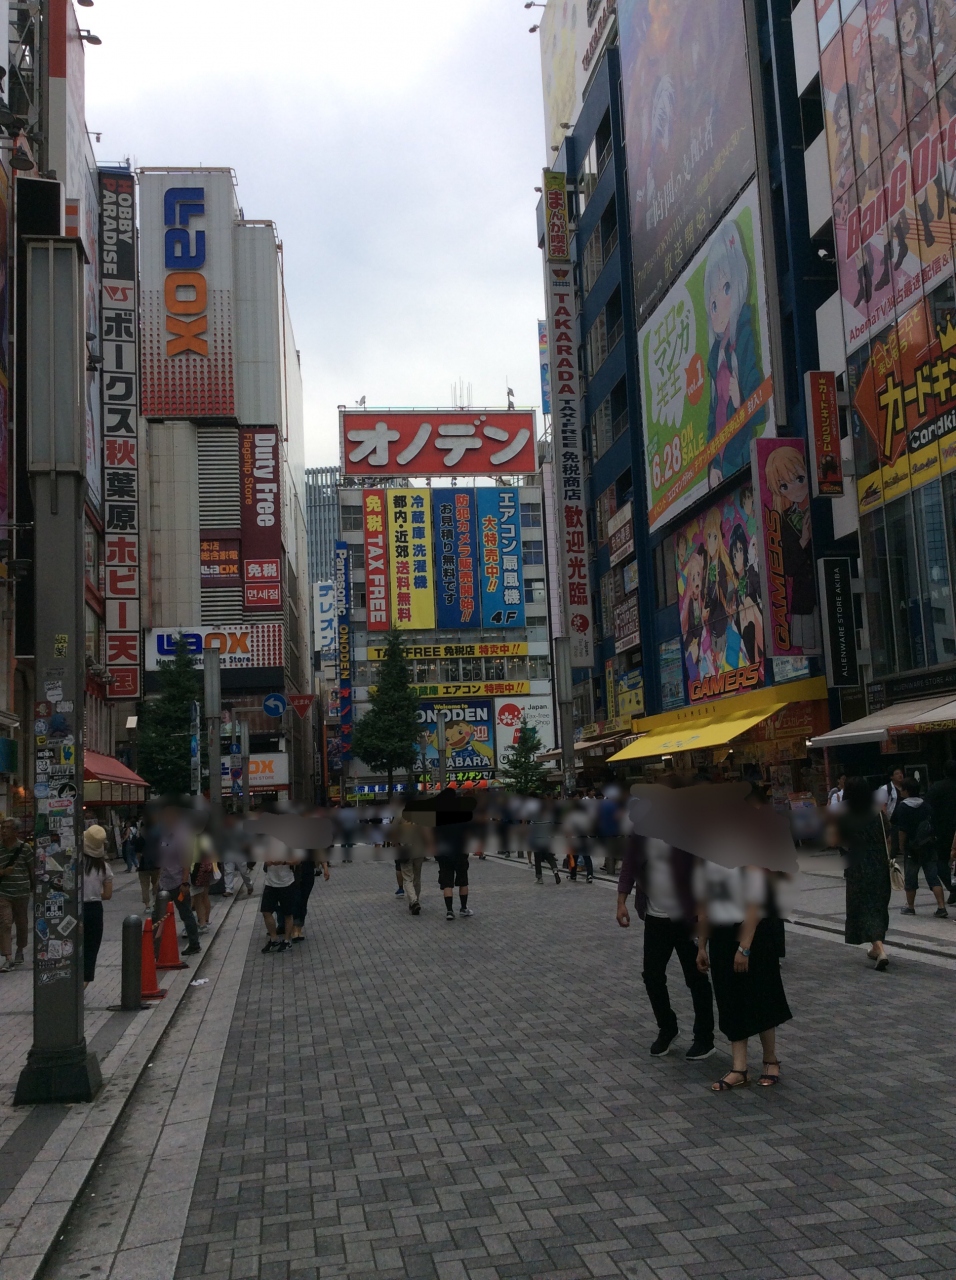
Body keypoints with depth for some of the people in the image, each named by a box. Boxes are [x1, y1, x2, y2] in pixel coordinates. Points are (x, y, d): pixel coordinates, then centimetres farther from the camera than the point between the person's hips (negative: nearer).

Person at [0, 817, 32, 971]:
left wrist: (34, 886, 6)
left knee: (22, 923, 14)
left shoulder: (24, 847, -5)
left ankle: (19, 951, 34)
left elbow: (32, 868, 3)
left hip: (22, 893, 0)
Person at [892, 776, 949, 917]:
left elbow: (902, 830, -14)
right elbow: (932, 824, 8)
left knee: (910, 879, 9)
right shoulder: (926, 806, 5)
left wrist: (901, 846, -5)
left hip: (912, 848, -4)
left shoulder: (902, 807, -11)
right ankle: (941, 908, -6)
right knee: (933, 878, 3)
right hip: (929, 847, 4)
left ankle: (910, 907, 19)